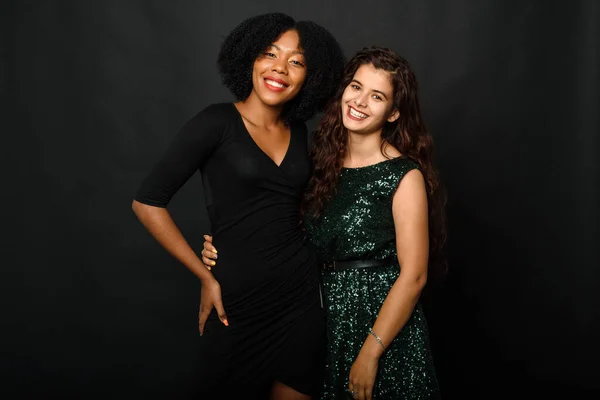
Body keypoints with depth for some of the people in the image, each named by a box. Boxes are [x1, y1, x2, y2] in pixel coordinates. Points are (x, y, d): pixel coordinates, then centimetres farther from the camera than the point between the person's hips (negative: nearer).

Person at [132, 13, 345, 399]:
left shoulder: (298, 132, 6)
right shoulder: (218, 122, -11)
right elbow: (147, 202, -12)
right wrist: (206, 277, -9)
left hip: (302, 293, 5)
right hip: (237, 298, -5)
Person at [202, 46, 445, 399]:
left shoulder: (405, 177, -13)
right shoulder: (326, 160, 3)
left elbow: (413, 276, -14)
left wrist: (370, 353, -15)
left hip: (384, 320, -5)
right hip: (326, 318, 5)